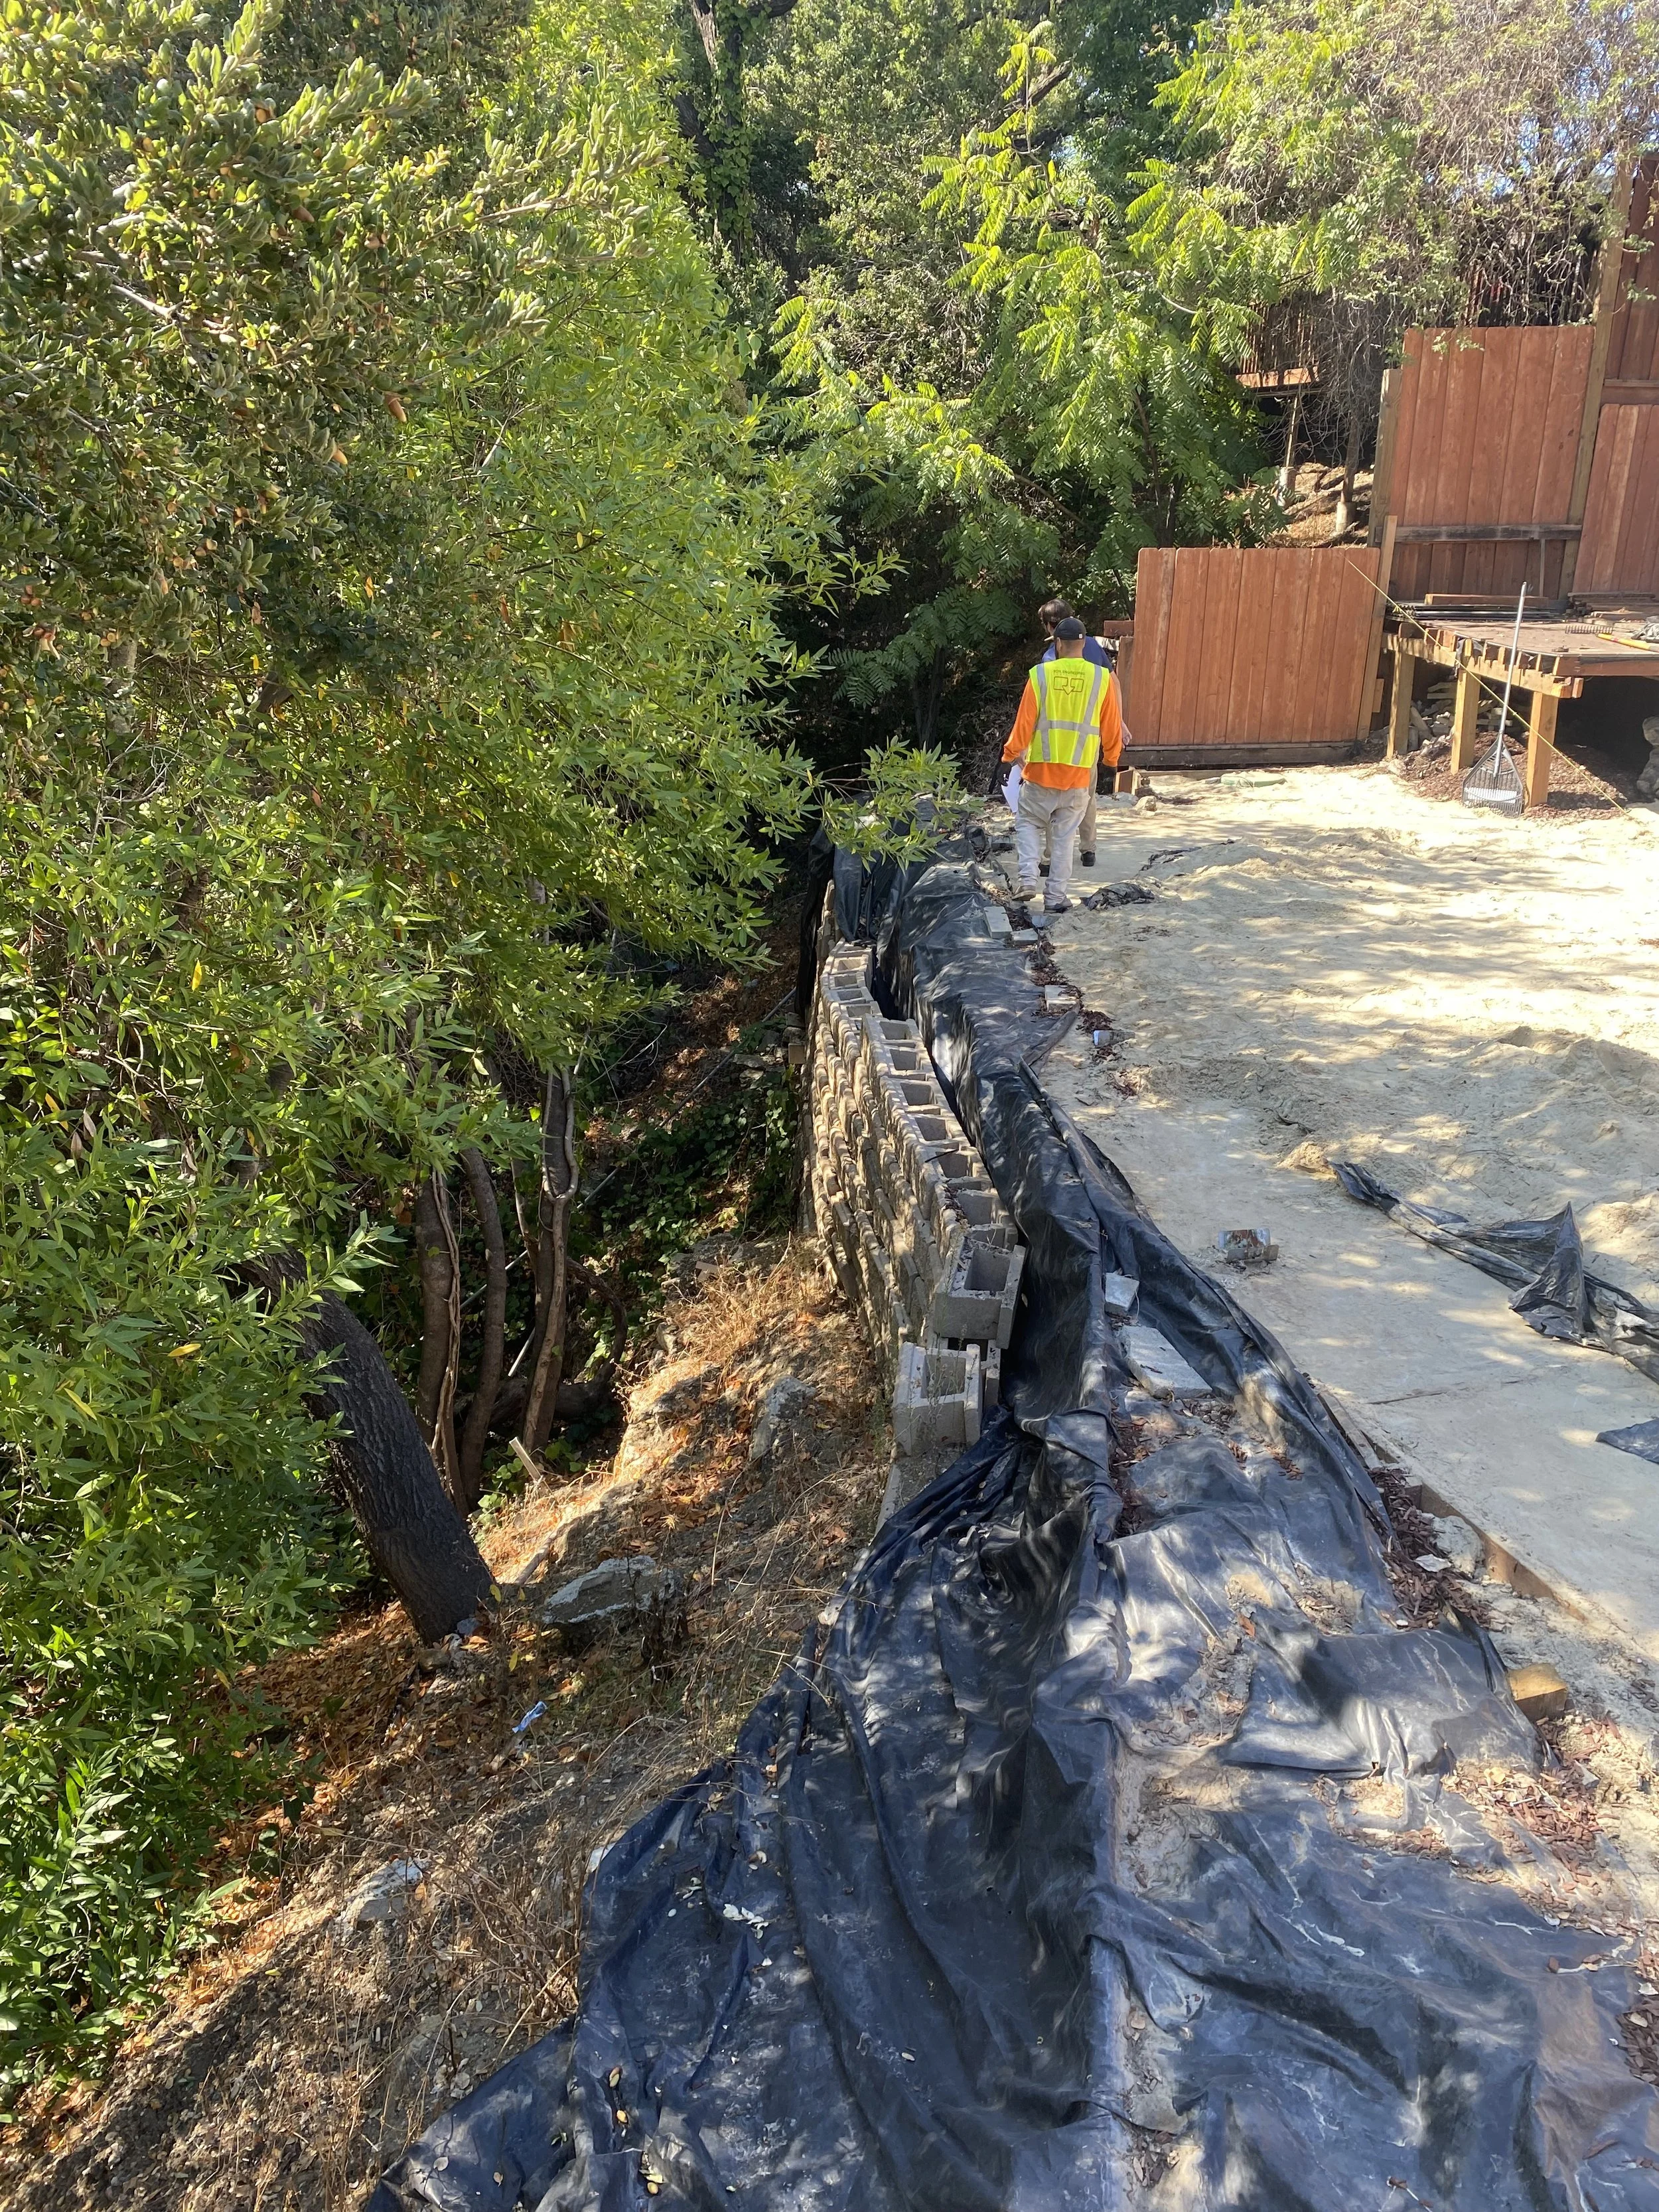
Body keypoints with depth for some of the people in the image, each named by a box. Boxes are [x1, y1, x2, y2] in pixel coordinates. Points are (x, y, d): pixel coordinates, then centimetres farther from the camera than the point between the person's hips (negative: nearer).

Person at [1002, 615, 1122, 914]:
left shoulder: (1040, 674, -6)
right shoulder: (1102, 678, -2)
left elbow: (1025, 721, -3)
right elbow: (1112, 726, 5)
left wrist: (1012, 753, 12)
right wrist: (1111, 757, 22)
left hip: (1040, 769, -1)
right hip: (1079, 773, 1)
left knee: (1028, 822, 16)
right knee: (1065, 834, 9)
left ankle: (1028, 879, -1)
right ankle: (1057, 897, 10)